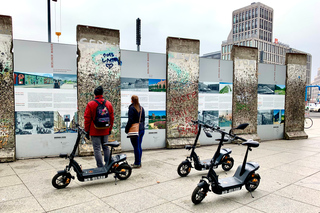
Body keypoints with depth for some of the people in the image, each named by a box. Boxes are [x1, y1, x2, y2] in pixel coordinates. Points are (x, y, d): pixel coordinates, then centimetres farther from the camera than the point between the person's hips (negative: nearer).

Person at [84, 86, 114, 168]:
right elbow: (112, 118, 9)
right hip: (105, 131, 5)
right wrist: (110, 129, 18)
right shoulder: (109, 104, 4)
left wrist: (87, 131, 2)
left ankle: (100, 167, 1)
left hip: (95, 131, -4)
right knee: (106, 147, 16)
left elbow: (87, 119, -7)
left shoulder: (90, 104, -9)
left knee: (97, 149, 1)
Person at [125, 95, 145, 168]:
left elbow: (130, 120, -15)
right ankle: (138, 162, 22)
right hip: (142, 129, 8)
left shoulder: (132, 108, -13)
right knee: (139, 146, 14)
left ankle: (137, 163, 4)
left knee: (136, 147, -2)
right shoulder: (141, 108, 10)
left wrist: (127, 129, -8)